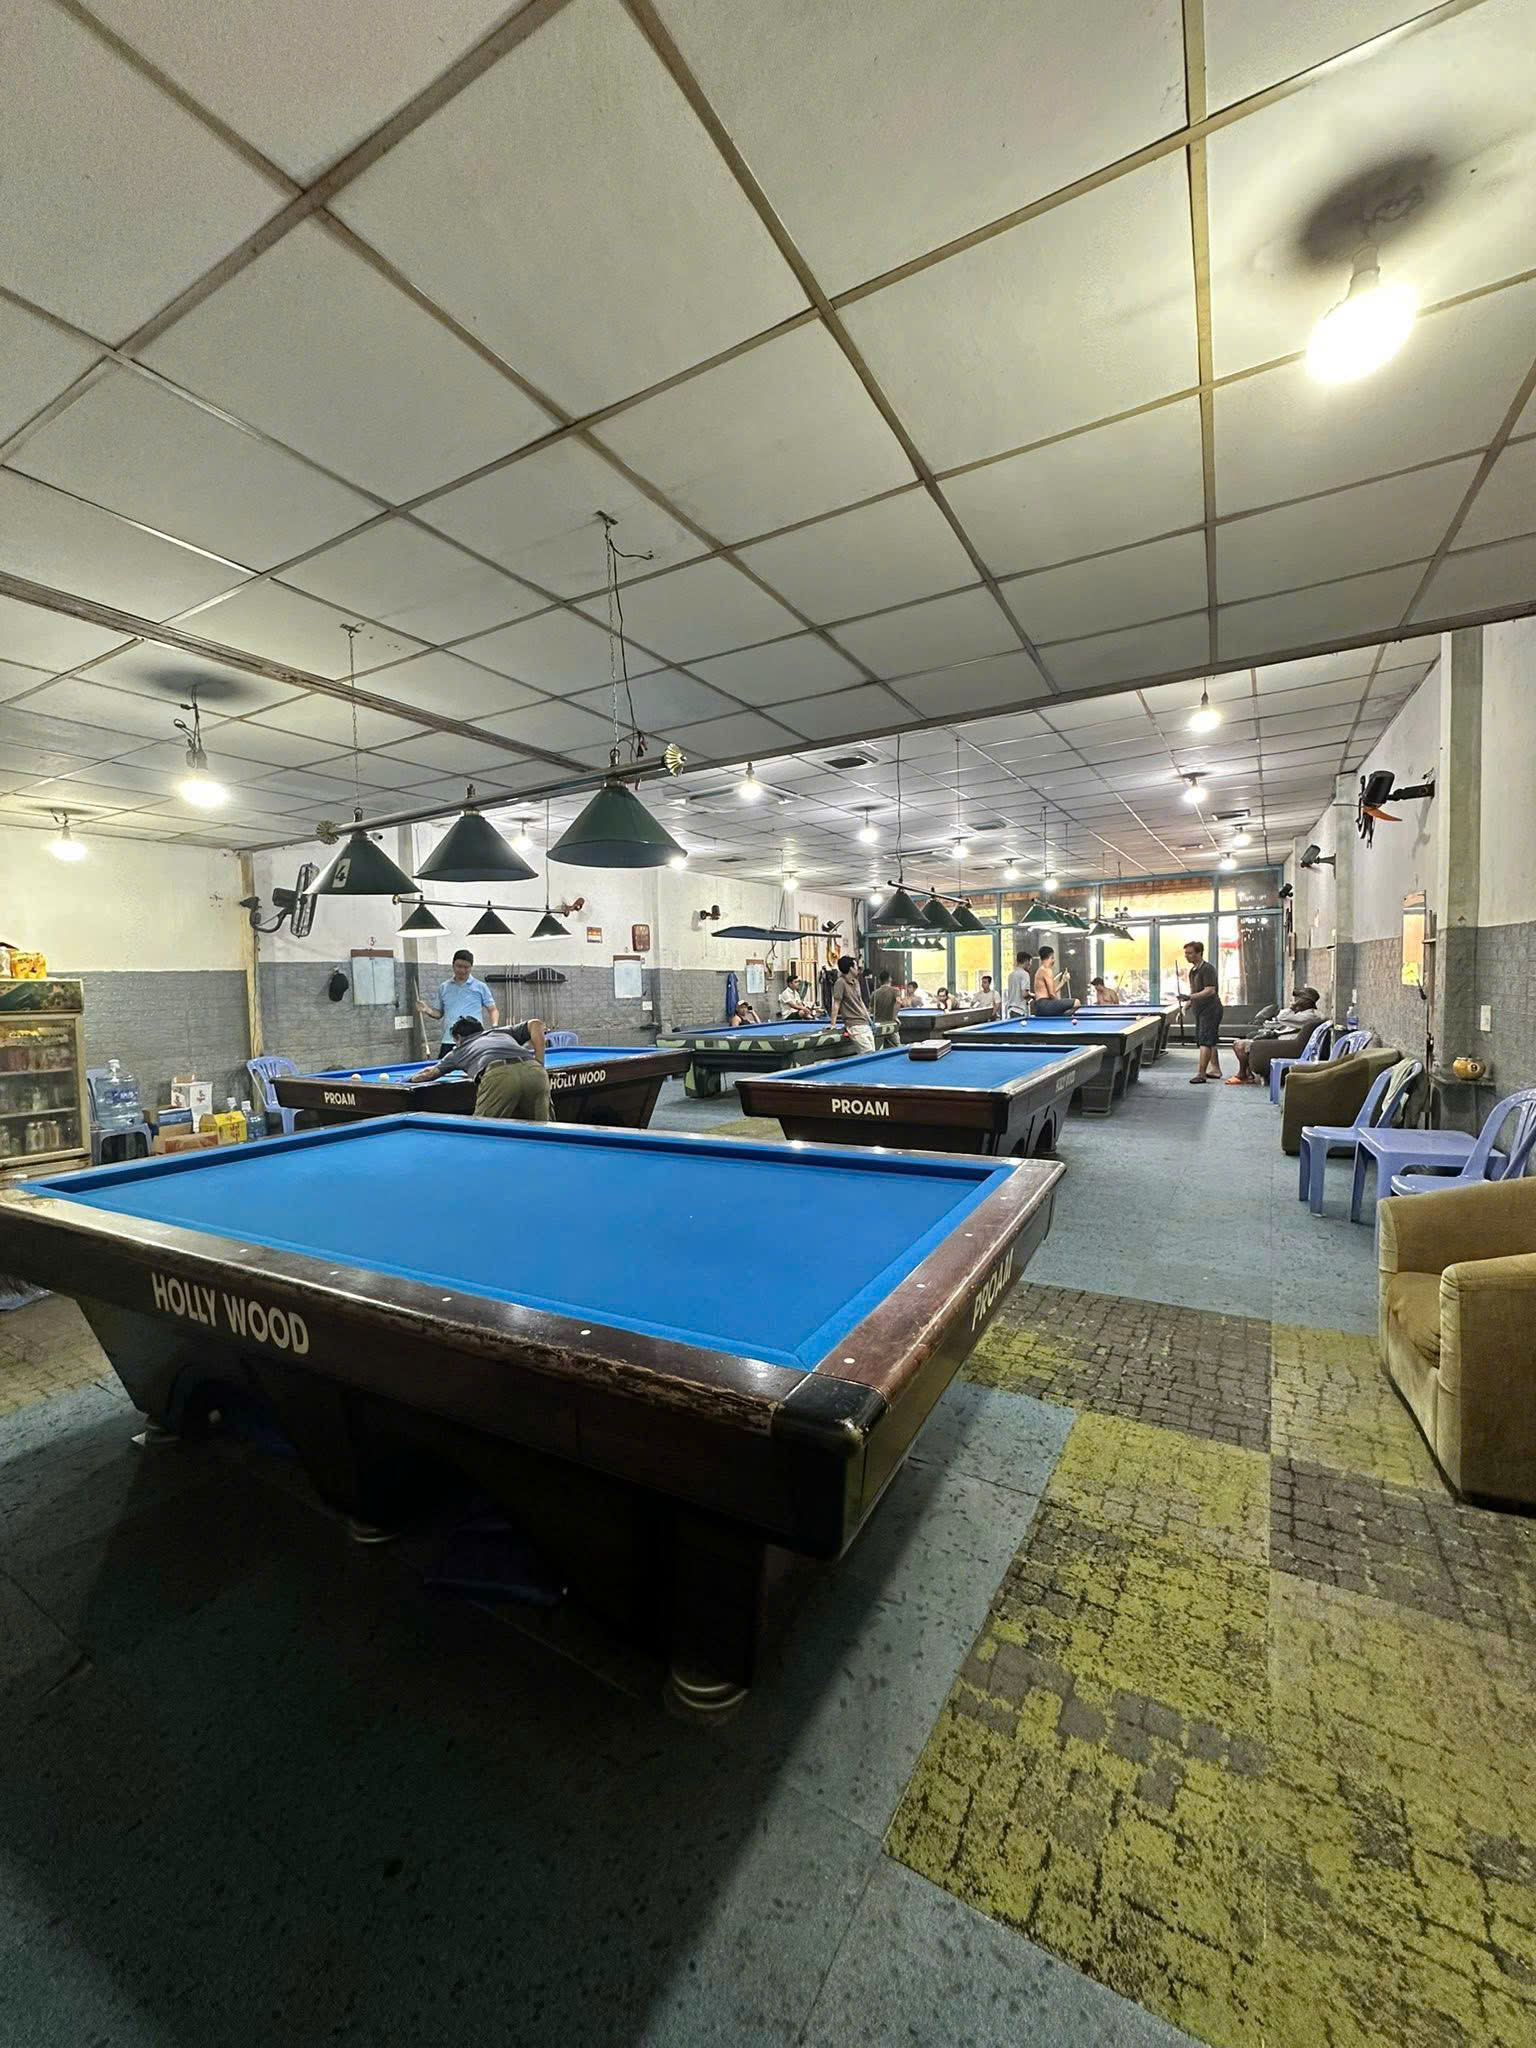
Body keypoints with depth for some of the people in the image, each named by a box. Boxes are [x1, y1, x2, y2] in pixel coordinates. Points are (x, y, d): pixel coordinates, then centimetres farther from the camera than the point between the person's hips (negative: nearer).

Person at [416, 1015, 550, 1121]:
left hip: (499, 1077, -2)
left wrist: (413, 1078, 72)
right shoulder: (502, 1031, 41)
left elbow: (430, 1073, 49)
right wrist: (539, 1064, 24)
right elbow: (536, 1024, 28)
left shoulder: (458, 1050, 38)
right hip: (536, 1073, 2)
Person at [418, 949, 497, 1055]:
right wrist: (428, 1010, 2)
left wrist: (494, 1027, -10)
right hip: (448, 1042, 3)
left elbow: (493, 1010, 8)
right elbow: (440, 1013, 23)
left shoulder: (480, 987, 6)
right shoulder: (443, 988, 15)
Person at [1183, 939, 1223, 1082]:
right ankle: (1215, 1069, 23)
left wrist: (1191, 997, -31)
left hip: (1210, 1009, -10)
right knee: (1210, 1042, 15)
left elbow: (1210, 990, -23)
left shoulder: (1207, 969, -15)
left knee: (1205, 1041, -12)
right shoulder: (1193, 970, 14)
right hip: (1200, 1010, 10)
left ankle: (1201, 1073, -15)